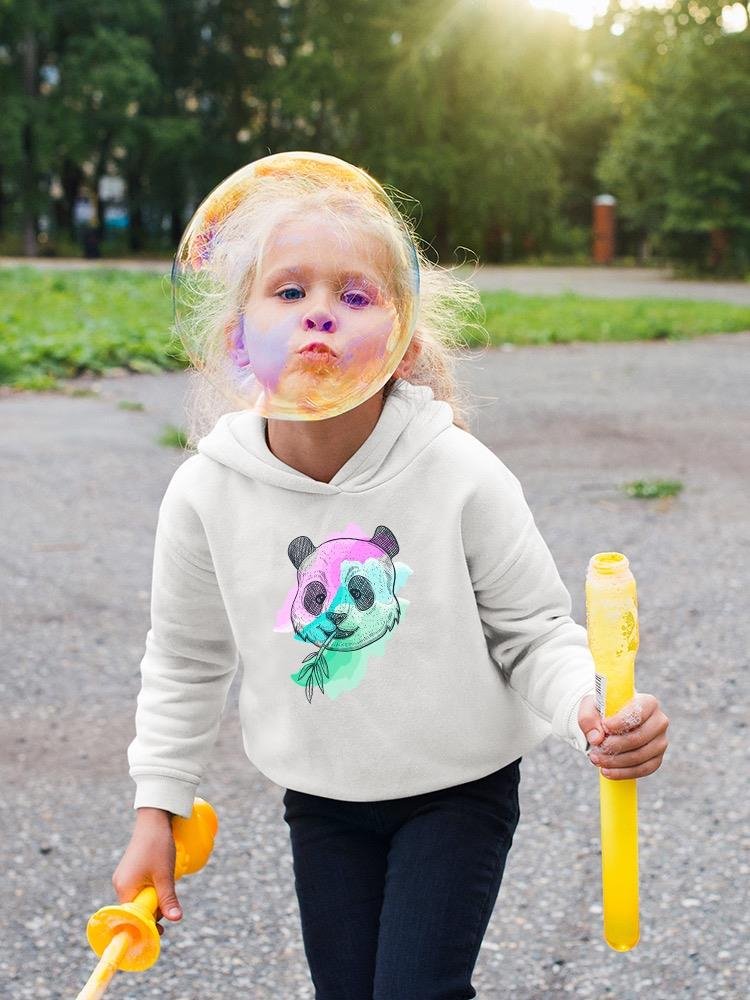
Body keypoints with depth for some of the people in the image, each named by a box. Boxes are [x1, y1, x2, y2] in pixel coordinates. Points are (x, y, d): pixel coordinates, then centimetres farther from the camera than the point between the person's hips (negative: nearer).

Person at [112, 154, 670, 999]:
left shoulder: (463, 478, -23)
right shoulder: (206, 494, -15)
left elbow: (534, 634, -10)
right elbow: (185, 661, 2)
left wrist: (592, 715, -31)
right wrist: (155, 811, 4)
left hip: (459, 789, -2)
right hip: (322, 799, 3)